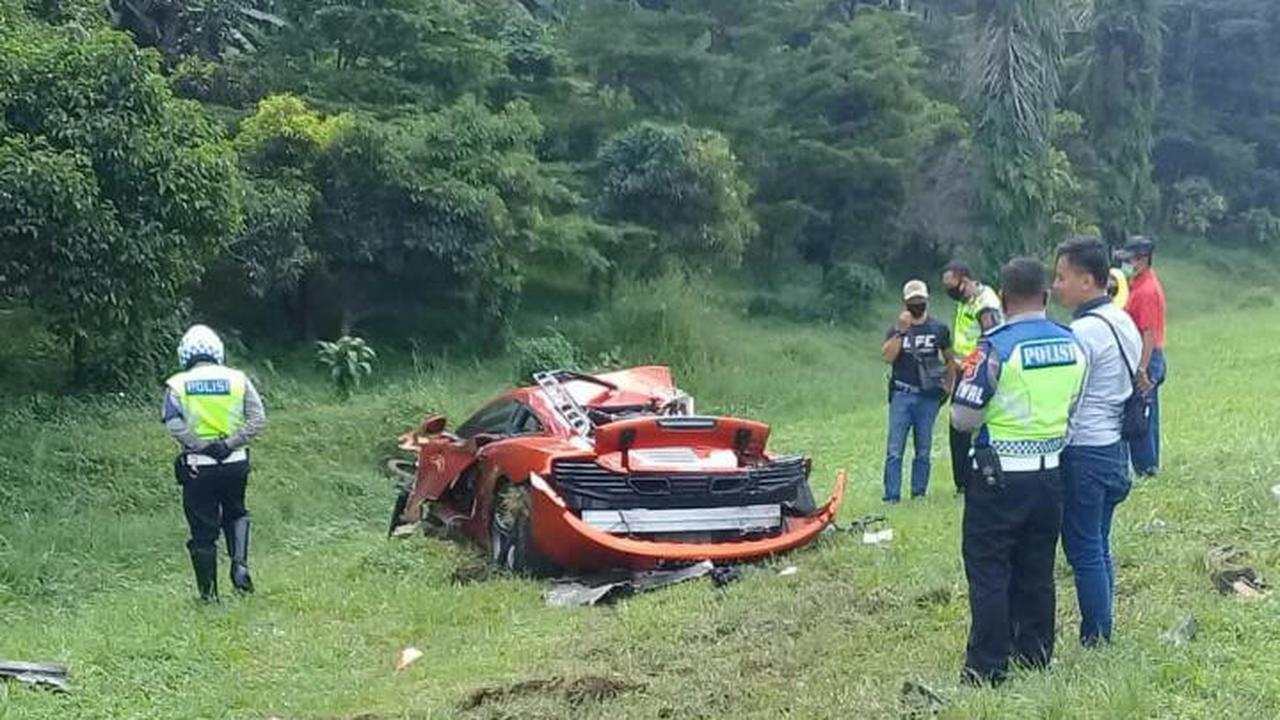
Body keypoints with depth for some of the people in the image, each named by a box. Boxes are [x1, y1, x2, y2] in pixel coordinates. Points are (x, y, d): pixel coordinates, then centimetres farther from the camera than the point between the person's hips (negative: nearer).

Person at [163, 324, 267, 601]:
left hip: (198, 467, -1)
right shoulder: (237, 379, 3)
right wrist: (230, 444, -11)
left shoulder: (177, 385, 0)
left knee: (203, 531, 7)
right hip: (235, 463, 2)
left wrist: (202, 446, -13)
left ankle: (208, 594, 14)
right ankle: (240, 564, 3)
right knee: (236, 514, 25)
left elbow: (174, 424, -16)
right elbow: (258, 418, -7)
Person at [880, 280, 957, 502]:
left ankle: (919, 492, 14)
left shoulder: (939, 329, 7)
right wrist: (901, 331, -17)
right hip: (902, 395, -1)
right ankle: (891, 496, -4)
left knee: (924, 449, 6)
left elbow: (950, 360, 17)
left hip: (928, 397, 1)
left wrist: (947, 385, 9)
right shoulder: (896, 329, 5)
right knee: (895, 449, -6)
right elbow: (887, 356, -11)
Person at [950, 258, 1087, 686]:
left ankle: (987, 667, 5)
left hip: (998, 477, -6)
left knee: (989, 571, 2)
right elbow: (1074, 409, 11)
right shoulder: (1072, 346, 1)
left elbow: (963, 418, -13)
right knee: (1037, 570, 17)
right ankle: (1036, 654, 26)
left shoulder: (996, 348, -18)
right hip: (1050, 474, 6)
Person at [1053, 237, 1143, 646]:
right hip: (1115, 448, 9)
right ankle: (1103, 634, 22)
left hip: (1084, 453, -9)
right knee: (1099, 547, 15)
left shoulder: (1083, 332, -19)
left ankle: (1095, 640, 5)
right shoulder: (1124, 323, 10)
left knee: (1084, 551, -1)